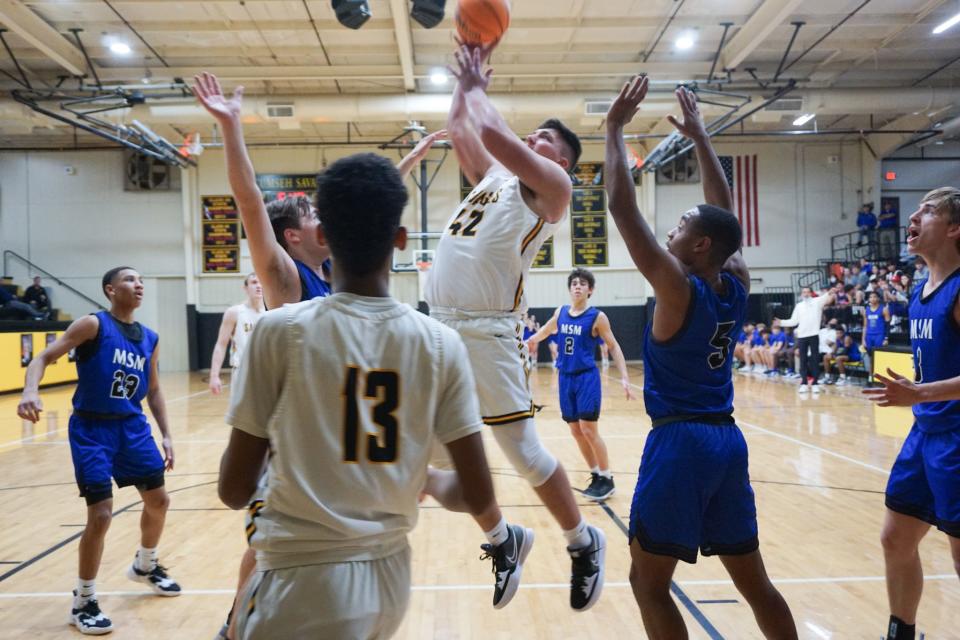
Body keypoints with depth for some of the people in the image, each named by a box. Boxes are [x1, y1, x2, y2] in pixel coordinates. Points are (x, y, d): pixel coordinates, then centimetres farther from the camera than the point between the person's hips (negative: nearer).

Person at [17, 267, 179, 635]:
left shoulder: (150, 339, 6)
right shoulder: (93, 325, -11)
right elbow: (44, 358, -16)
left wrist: (166, 435, 11)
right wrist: (30, 391, -37)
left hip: (132, 425, 6)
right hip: (92, 428, -6)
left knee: (158, 501, 12)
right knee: (101, 514, -10)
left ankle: (145, 566, 39)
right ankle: (83, 602, 10)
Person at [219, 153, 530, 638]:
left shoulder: (280, 330, -12)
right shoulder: (441, 343, -6)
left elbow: (234, 490, -7)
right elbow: (477, 494, -5)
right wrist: (498, 533, 17)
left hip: (304, 580, -4)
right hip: (390, 574, 4)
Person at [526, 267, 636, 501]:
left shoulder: (597, 317, -7)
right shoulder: (560, 312, 7)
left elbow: (614, 347, -3)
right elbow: (546, 330, 27)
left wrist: (624, 378, -10)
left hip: (587, 377, -5)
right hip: (566, 377, 6)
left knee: (588, 429, -9)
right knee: (576, 431, 8)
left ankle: (607, 479, 4)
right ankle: (597, 476, 21)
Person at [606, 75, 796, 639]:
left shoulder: (678, 286, -14)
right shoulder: (737, 284, 4)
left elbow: (623, 207, -14)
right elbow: (724, 210, 17)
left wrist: (616, 128, -7)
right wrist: (699, 137, 22)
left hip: (681, 442, -7)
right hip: (727, 439, 8)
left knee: (649, 582, 5)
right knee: (754, 580, 17)